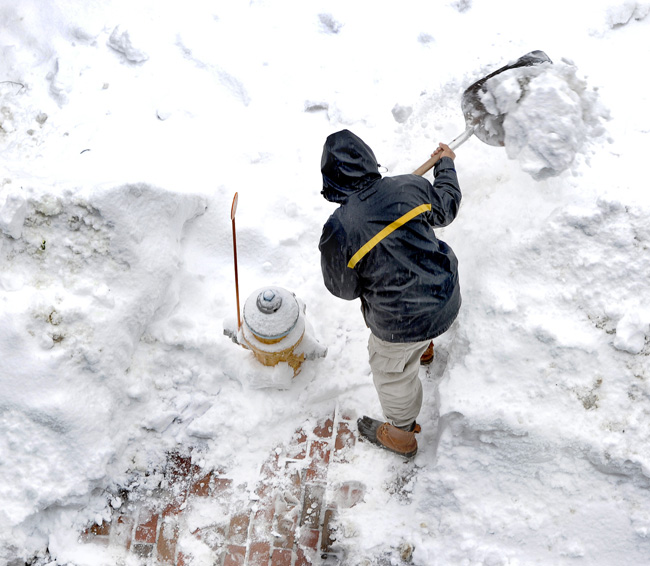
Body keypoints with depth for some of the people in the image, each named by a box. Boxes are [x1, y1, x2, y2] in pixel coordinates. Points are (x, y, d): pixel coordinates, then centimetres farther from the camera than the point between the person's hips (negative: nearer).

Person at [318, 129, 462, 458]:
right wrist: (446, 165, 27)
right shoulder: (409, 187, -13)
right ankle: (424, 346, 78)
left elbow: (344, 288, -9)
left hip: (403, 323, -5)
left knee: (391, 371, 25)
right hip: (447, 299, 5)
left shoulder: (338, 230, -25)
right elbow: (446, 209, 9)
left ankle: (401, 435, 50)